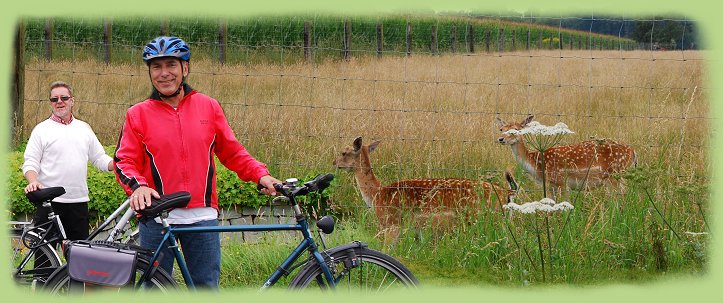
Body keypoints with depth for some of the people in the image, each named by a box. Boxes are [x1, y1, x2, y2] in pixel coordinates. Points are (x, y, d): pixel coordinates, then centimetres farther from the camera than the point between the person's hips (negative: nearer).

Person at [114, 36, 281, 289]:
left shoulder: (208, 107, 7)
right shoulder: (138, 114, 3)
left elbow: (232, 152, 12)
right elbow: (124, 161, -1)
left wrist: (260, 174, -3)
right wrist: (138, 186, -21)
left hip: (203, 217, 1)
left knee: (207, 287, 5)